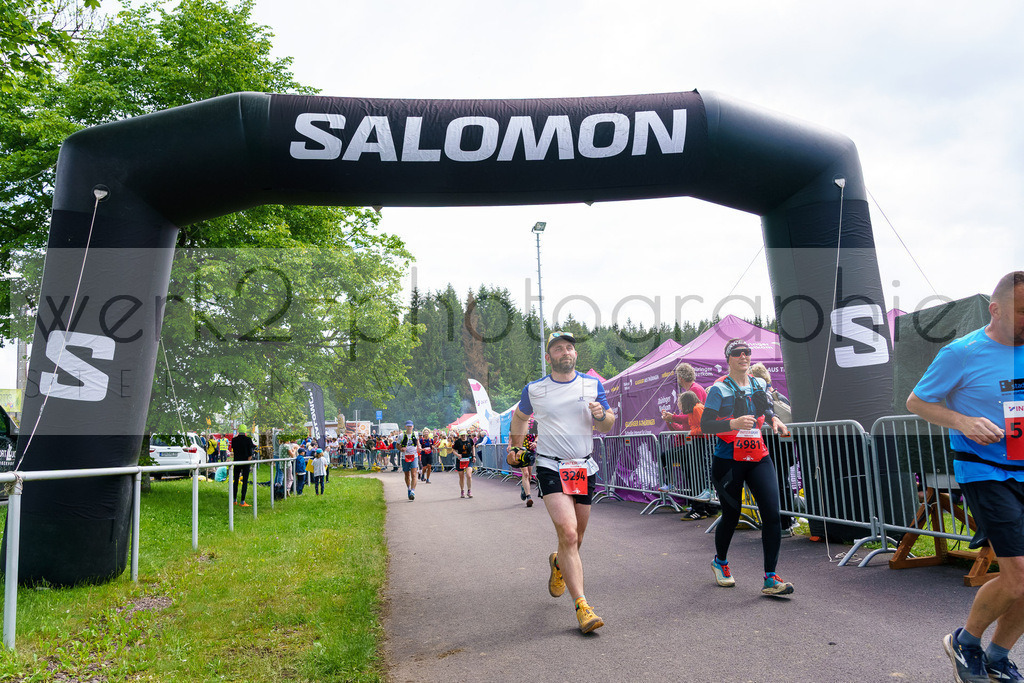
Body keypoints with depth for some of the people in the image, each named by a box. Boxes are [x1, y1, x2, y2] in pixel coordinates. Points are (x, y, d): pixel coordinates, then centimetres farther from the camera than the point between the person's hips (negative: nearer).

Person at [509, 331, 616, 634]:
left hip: (584, 468, 3)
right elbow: (520, 417, 20)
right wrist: (516, 447, 18)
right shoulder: (534, 390, 0)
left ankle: (558, 564, 48)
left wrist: (601, 415, -11)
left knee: (576, 537, 14)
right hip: (551, 468, -3)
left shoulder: (593, 385, 5)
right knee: (568, 534, -18)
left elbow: (607, 426, 10)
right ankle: (582, 606, -12)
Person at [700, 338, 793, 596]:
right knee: (731, 516, 7)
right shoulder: (719, 389, -8)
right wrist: (733, 424, -28)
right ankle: (720, 562, 35)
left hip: (759, 458, 4)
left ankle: (770, 579, 0)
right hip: (728, 461, -4)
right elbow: (704, 425, -13)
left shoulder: (759, 385, 8)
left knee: (772, 515, -8)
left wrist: (774, 420, 3)